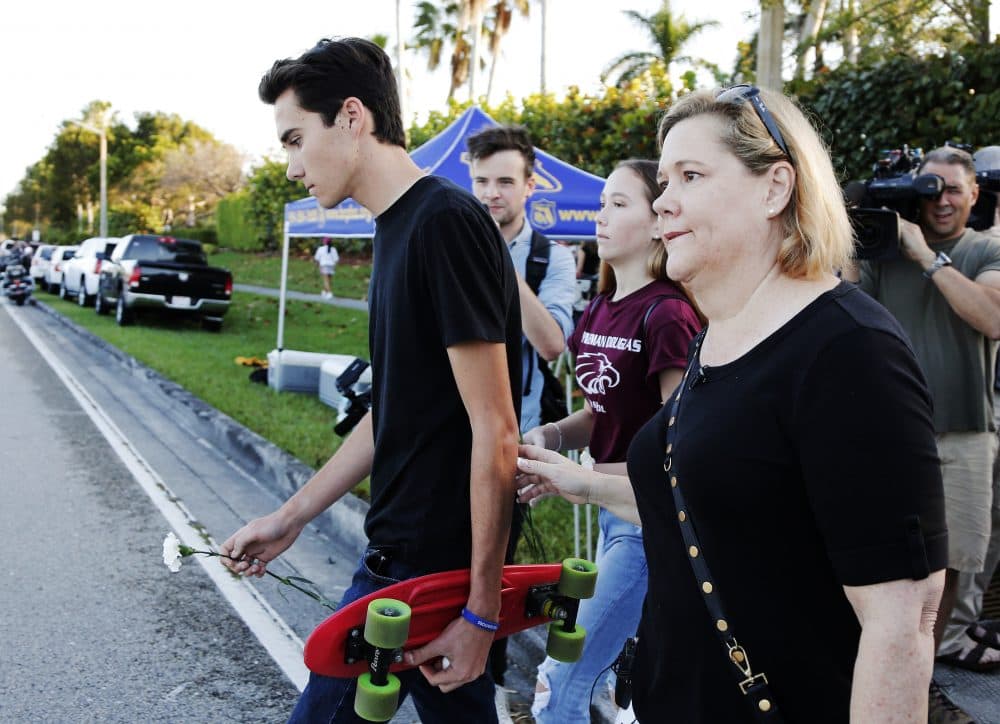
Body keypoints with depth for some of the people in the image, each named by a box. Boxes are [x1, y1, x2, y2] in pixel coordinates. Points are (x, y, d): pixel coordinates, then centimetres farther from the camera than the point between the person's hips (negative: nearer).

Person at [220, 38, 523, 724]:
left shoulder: (446, 221, -19)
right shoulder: (398, 228, 11)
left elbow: (495, 433, -21)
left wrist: (481, 611, -18)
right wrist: (290, 517, 18)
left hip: (428, 568, -9)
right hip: (404, 549, 9)